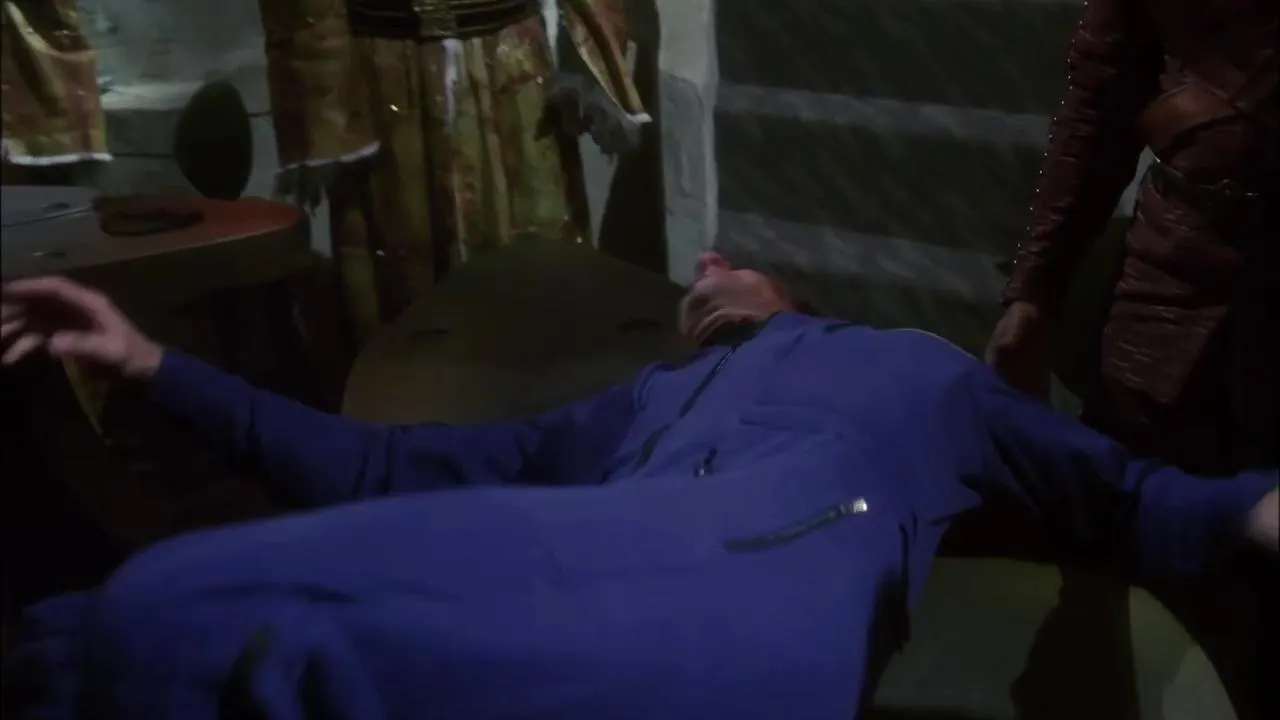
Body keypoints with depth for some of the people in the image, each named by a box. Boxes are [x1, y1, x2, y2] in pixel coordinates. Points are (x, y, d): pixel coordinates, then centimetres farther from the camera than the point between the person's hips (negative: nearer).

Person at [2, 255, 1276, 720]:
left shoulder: (917, 369, 37)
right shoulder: (637, 406, 40)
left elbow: (1120, 494, 28)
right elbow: (384, 467, 34)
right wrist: (153, 366, 30)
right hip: (589, 553, 5)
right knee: (176, 602, -20)